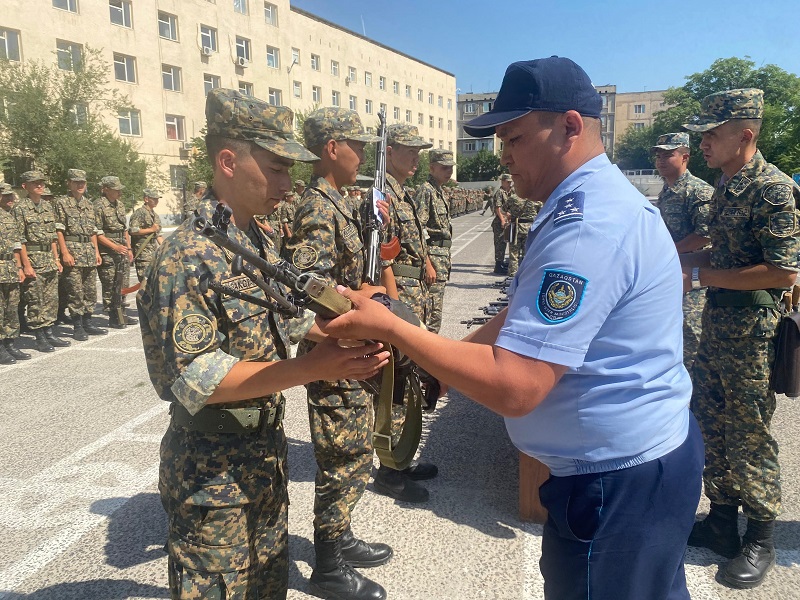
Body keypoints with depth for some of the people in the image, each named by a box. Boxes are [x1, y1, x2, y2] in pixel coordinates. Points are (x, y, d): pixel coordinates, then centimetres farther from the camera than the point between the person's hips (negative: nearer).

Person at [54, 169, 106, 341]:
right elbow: (58, 230, -8)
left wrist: (96, 251, 12)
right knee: (75, 291, -4)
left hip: (89, 251, 6)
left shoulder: (88, 204, 16)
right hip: (72, 250, -6)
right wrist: (65, 252, -15)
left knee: (91, 290, 9)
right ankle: (77, 326, 3)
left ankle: (87, 322, 18)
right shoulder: (62, 202, -2)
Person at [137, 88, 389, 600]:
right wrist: (312, 368, -32)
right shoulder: (187, 257, -22)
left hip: (268, 453, 8)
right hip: (213, 474, -8)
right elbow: (194, 378, -26)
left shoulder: (260, 243, 5)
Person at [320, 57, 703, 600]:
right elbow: (525, 320, 12)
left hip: (616, 484, -10)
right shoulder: (602, 197, 9)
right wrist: (450, 355, 3)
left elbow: (513, 387, -31)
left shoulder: (587, 224, -27)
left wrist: (389, 327, -24)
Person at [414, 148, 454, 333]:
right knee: (433, 312, -8)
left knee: (435, 309, 16)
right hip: (432, 254, -10)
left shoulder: (440, 192, 17)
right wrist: (427, 262, -23)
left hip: (442, 255, 10)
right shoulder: (425, 191, -13)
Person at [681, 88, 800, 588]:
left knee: (749, 437, 4)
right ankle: (722, 522, 31)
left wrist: (702, 275, -21)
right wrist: (686, 260, 6)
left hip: (752, 331, -9)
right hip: (717, 323, 9)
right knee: (712, 426, 15)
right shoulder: (726, 188, 11)